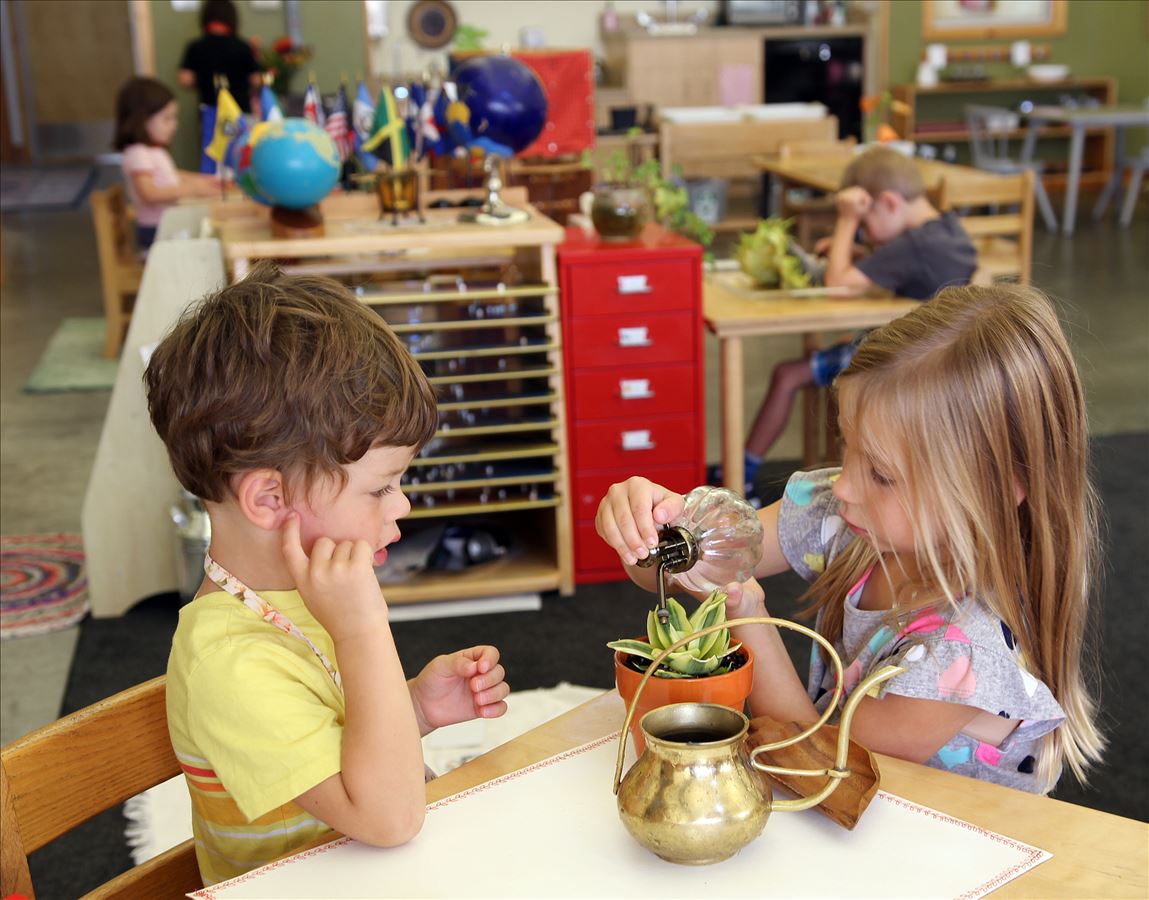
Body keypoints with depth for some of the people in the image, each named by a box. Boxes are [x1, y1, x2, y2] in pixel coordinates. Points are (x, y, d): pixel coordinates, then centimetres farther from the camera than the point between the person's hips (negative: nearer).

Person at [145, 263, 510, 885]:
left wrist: (418, 706, -1)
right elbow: (389, 816, -27)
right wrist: (363, 630, -28)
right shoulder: (230, 664, -23)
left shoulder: (292, 599, 2)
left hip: (378, 873, 7)